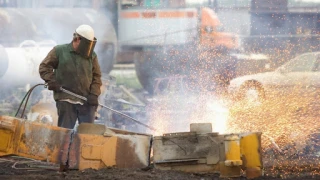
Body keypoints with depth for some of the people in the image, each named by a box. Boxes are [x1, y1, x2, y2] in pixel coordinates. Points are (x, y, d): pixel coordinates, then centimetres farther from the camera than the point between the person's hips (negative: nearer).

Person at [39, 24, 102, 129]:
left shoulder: (92, 56, 13)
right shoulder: (59, 51, 5)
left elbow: (96, 77, 13)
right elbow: (44, 67, 8)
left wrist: (94, 94, -1)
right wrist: (52, 81, -8)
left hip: (86, 101, 3)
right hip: (66, 100, -3)